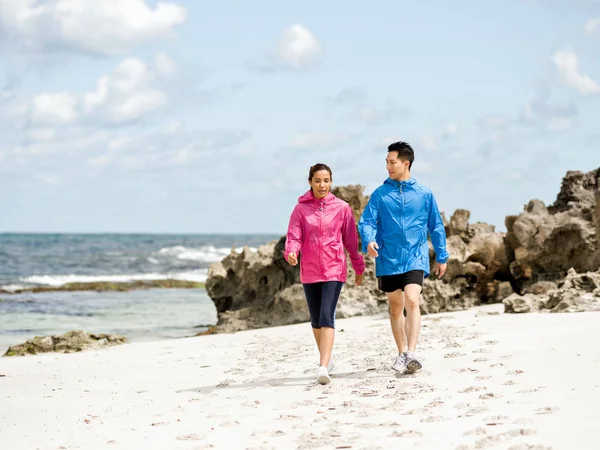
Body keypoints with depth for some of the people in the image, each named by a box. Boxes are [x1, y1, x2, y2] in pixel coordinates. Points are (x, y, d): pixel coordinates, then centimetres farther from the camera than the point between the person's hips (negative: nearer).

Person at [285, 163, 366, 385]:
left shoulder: (342, 208, 1)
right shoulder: (301, 209, 2)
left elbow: (351, 239, 7)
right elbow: (294, 236, -4)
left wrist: (359, 267, 12)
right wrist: (291, 252, -26)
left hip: (334, 269, -3)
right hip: (309, 271, 3)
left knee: (327, 317, -16)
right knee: (316, 319, 12)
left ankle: (323, 367, -24)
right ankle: (326, 359, 33)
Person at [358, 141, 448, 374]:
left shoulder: (424, 194, 3)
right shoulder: (380, 194, 3)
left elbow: (436, 226, 10)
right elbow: (366, 221, -3)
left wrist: (441, 257, 12)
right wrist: (369, 240, -24)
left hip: (415, 259, -2)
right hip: (388, 259, 2)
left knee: (412, 301, -20)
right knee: (395, 307, 11)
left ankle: (412, 353, -24)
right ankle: (401, 353, 24)